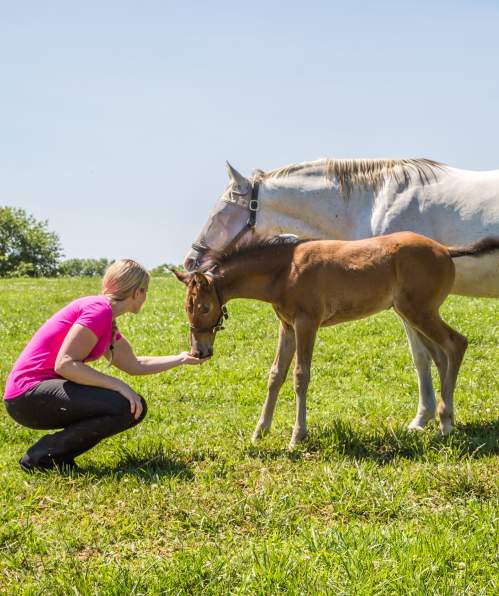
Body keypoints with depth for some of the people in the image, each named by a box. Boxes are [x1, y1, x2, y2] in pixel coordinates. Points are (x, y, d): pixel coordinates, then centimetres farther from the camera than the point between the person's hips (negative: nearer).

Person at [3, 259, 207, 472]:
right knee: (123, 408, -23)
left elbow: (135, 365, 28)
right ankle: (41, 456, -11)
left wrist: (181, 359, 32)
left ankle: (59, 454, 8)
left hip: (46, 388, 10)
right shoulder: (99, 310, -15)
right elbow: (65, 364, -24)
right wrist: (118, 384, -21)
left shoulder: (108, 322, 15)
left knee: (136, 407, 10)